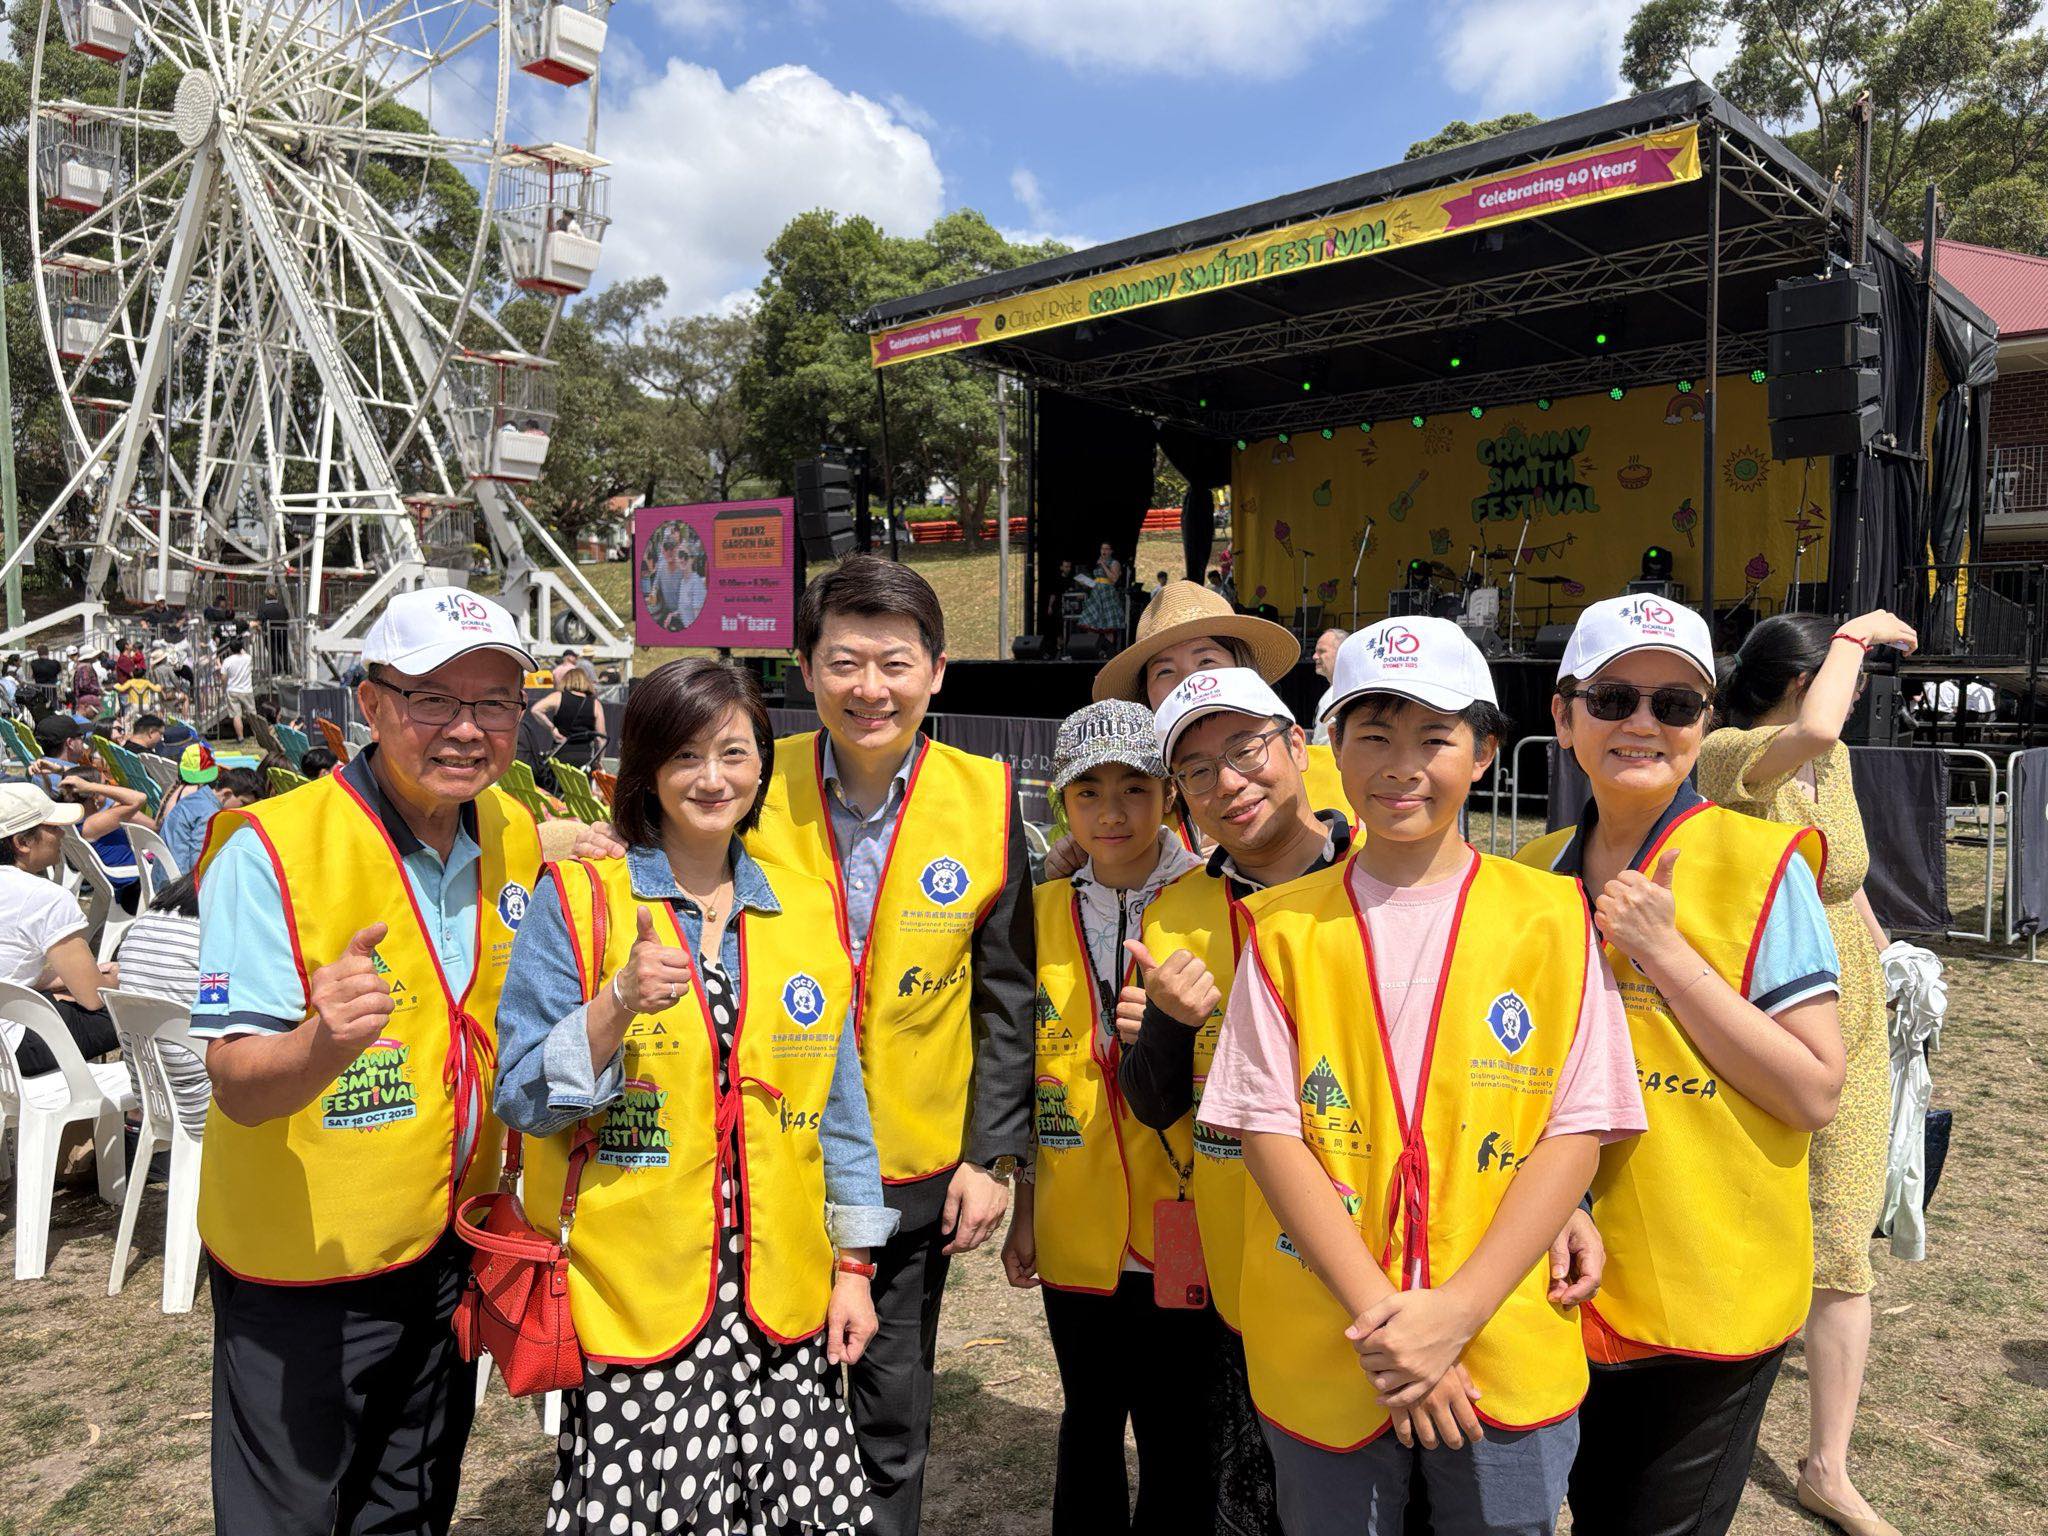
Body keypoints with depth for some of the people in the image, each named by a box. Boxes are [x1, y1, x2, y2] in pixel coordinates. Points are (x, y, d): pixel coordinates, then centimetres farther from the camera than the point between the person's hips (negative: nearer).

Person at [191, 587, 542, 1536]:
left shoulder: (517, 838, -3)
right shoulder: (271, 851, -20)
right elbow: (239, 1085, -25)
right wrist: (324, 1044, -45)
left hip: (454, 1244, 5)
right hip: (303, 1257, -5)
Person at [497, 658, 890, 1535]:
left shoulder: (809, 910, 8)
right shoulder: (576, 900, -3)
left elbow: (838, 1104, 11)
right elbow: (522, 1097, -6)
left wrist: (853, 1267, 8)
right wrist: (619, 1003, -22)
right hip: (632, 1304, -3)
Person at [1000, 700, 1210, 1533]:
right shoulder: (1041, 914, 3)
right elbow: (1029, 1079, 9)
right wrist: (1023, 1212, 10)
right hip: (1077, 1233, 3)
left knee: (1175, 1435, 10)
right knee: (1089, 1422, 19)